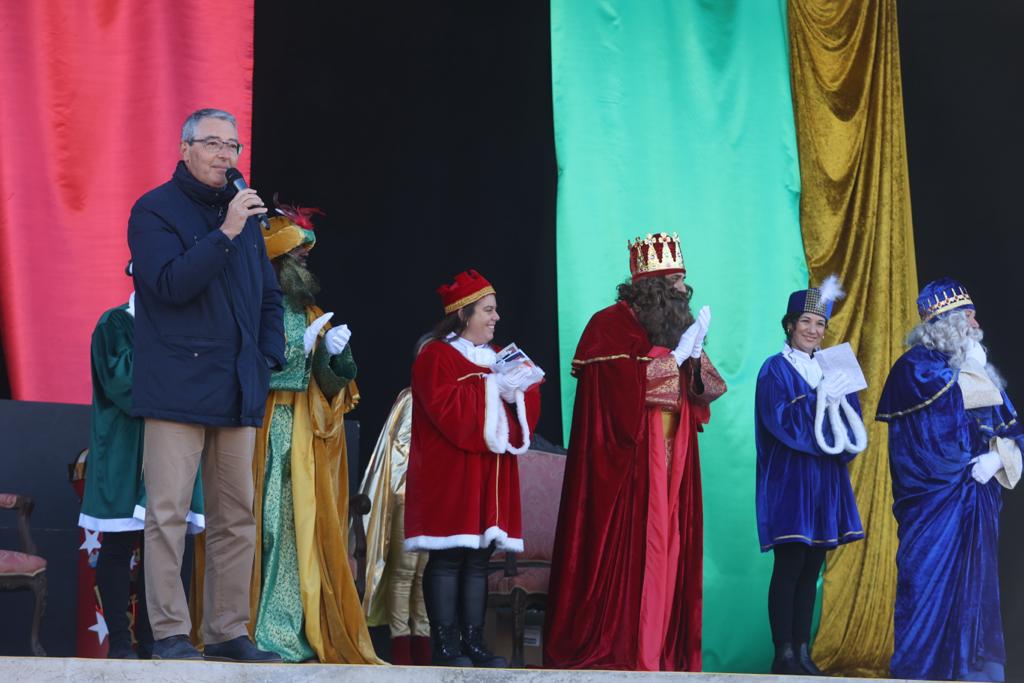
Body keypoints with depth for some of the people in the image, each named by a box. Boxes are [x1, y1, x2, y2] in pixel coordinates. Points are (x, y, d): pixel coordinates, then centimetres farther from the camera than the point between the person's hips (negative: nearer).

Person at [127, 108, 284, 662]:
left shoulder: (243, 212, 17)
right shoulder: (154, 210, -2)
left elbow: (269, 295, 25)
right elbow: (170, 284, -16)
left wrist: (268, 356, 11)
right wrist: (225, 234, -19)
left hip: (236, 389, 6)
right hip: (177, 384, -6)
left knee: (237, 515, 6)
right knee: (168, 511, -9)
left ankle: (228, 631, 12)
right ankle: (169, 632, -5)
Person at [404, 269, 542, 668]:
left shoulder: (497, 358, 20)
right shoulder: (436, 357, -3)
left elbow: (528, 409, 15)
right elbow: (445, 409, -17)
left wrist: (518, 388, -6)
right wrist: (492, 386, -14)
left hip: (490, 477, 7)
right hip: (449, 476, -7)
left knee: (479, 558, 4)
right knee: (448, 557, -9)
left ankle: (472, 642, 4)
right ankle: (445, 646, -9)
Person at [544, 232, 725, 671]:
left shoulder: (674, 324, 16)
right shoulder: (612, 324, -7)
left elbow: (701, 392, 17)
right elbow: (624, 386, -19)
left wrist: (695, 356, -3)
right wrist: (674, 356, -13)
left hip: (668, 461, 7)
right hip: (626, 458, -7)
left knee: (666, 548, 2)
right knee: (624, 549, -9)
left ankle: (659, 649, 3)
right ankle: (609, 648, -6)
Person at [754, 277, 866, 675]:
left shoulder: (830, 369, 16)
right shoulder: (776, 369, -2)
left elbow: (851, 423, 13)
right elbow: (781, 421, -14)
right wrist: (822, 397, -19)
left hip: (825, 480, 6)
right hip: (790, 479, -6)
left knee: (811, 569, 6)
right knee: (789, 567, -8)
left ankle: (802, 652, 9)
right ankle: (784, 656, -6)